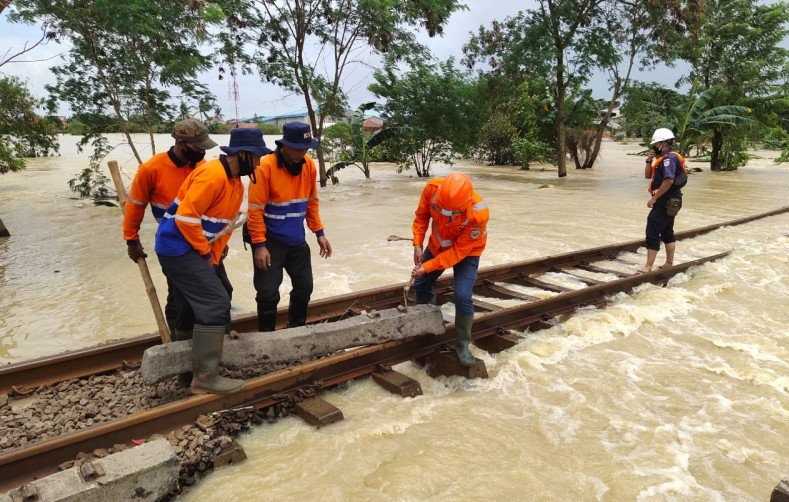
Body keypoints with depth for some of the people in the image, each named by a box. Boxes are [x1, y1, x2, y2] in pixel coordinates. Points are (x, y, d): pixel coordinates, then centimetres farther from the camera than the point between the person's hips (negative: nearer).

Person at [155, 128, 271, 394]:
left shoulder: (236, 183, 11)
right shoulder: (212, 175, -21)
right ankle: (205, 377, -8)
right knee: (215, 304, -14)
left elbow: (225, 225, 16)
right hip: (179, 248, -10)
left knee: (193, 308, 16)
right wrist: (205, 251, -13)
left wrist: (213, 258, 7)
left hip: (185, 251, 10)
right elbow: (185, 217, -25)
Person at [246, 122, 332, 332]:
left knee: (305, 287, 13)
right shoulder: (265, 166, -18)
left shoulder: (309, 165, -1)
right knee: (269, 293, -1)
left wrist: (319, 233, 7)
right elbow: (255, 210, -17)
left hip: (297, 240, 6)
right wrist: (259, 245, -19)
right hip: (270, 241, -5)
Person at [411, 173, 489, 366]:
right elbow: (422, 215, -9)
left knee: (462, 297, -18)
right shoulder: (432, 189, -31)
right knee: (420, 285, 11)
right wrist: (418, 244, -17)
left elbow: (459, 251, -31)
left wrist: (427, 267, -33)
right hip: (437, 246, 5)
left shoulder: (478, 214, -40)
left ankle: (463, 344, 3)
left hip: (466, 253, -4)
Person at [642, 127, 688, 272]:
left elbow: (669, 181, -28)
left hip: (666, 201, -11)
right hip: (669, 201, 11)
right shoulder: (662, 159, 15)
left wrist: (654, 198, -24)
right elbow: (648, 176, 18)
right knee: (667, 232, 18)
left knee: (652, 232, -11)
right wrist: (649, 161, 2)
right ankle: (669, 263, 29)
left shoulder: (669, 158, -17)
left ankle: (648, 267, -11)